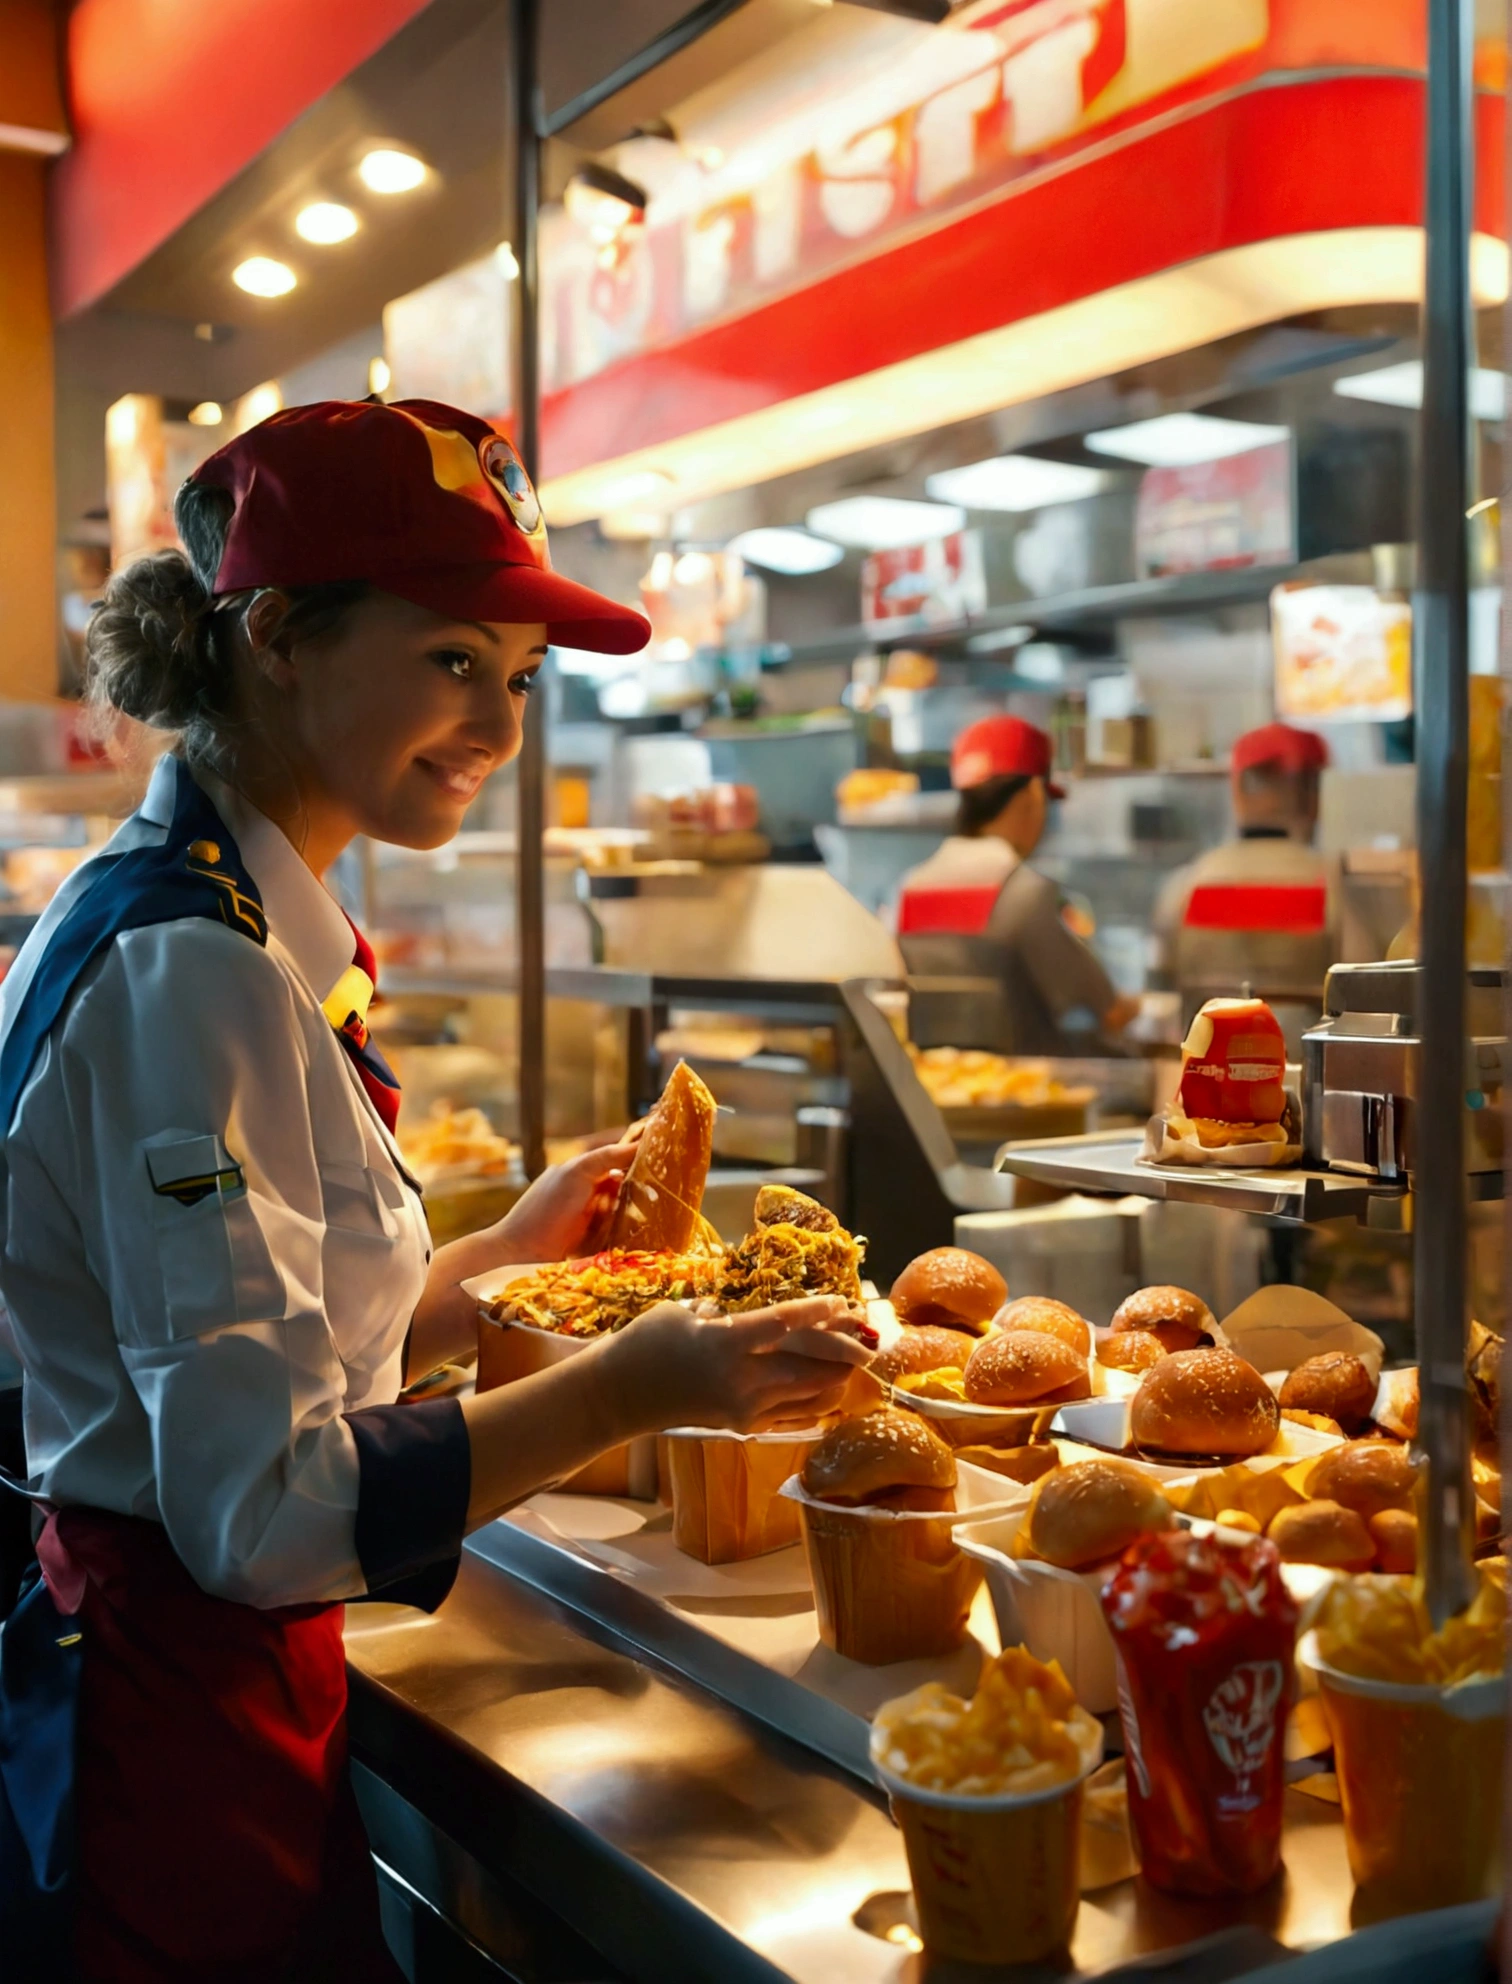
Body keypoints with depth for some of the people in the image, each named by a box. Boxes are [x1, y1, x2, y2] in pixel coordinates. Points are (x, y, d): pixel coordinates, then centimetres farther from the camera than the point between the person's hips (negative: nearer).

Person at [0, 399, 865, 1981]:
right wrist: (633, 1389, -24)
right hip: (183, 1728, -9)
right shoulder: (189, 976, -24)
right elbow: (262, 1508, -26)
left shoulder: (194, 924, 6)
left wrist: (512, 1254, 9)